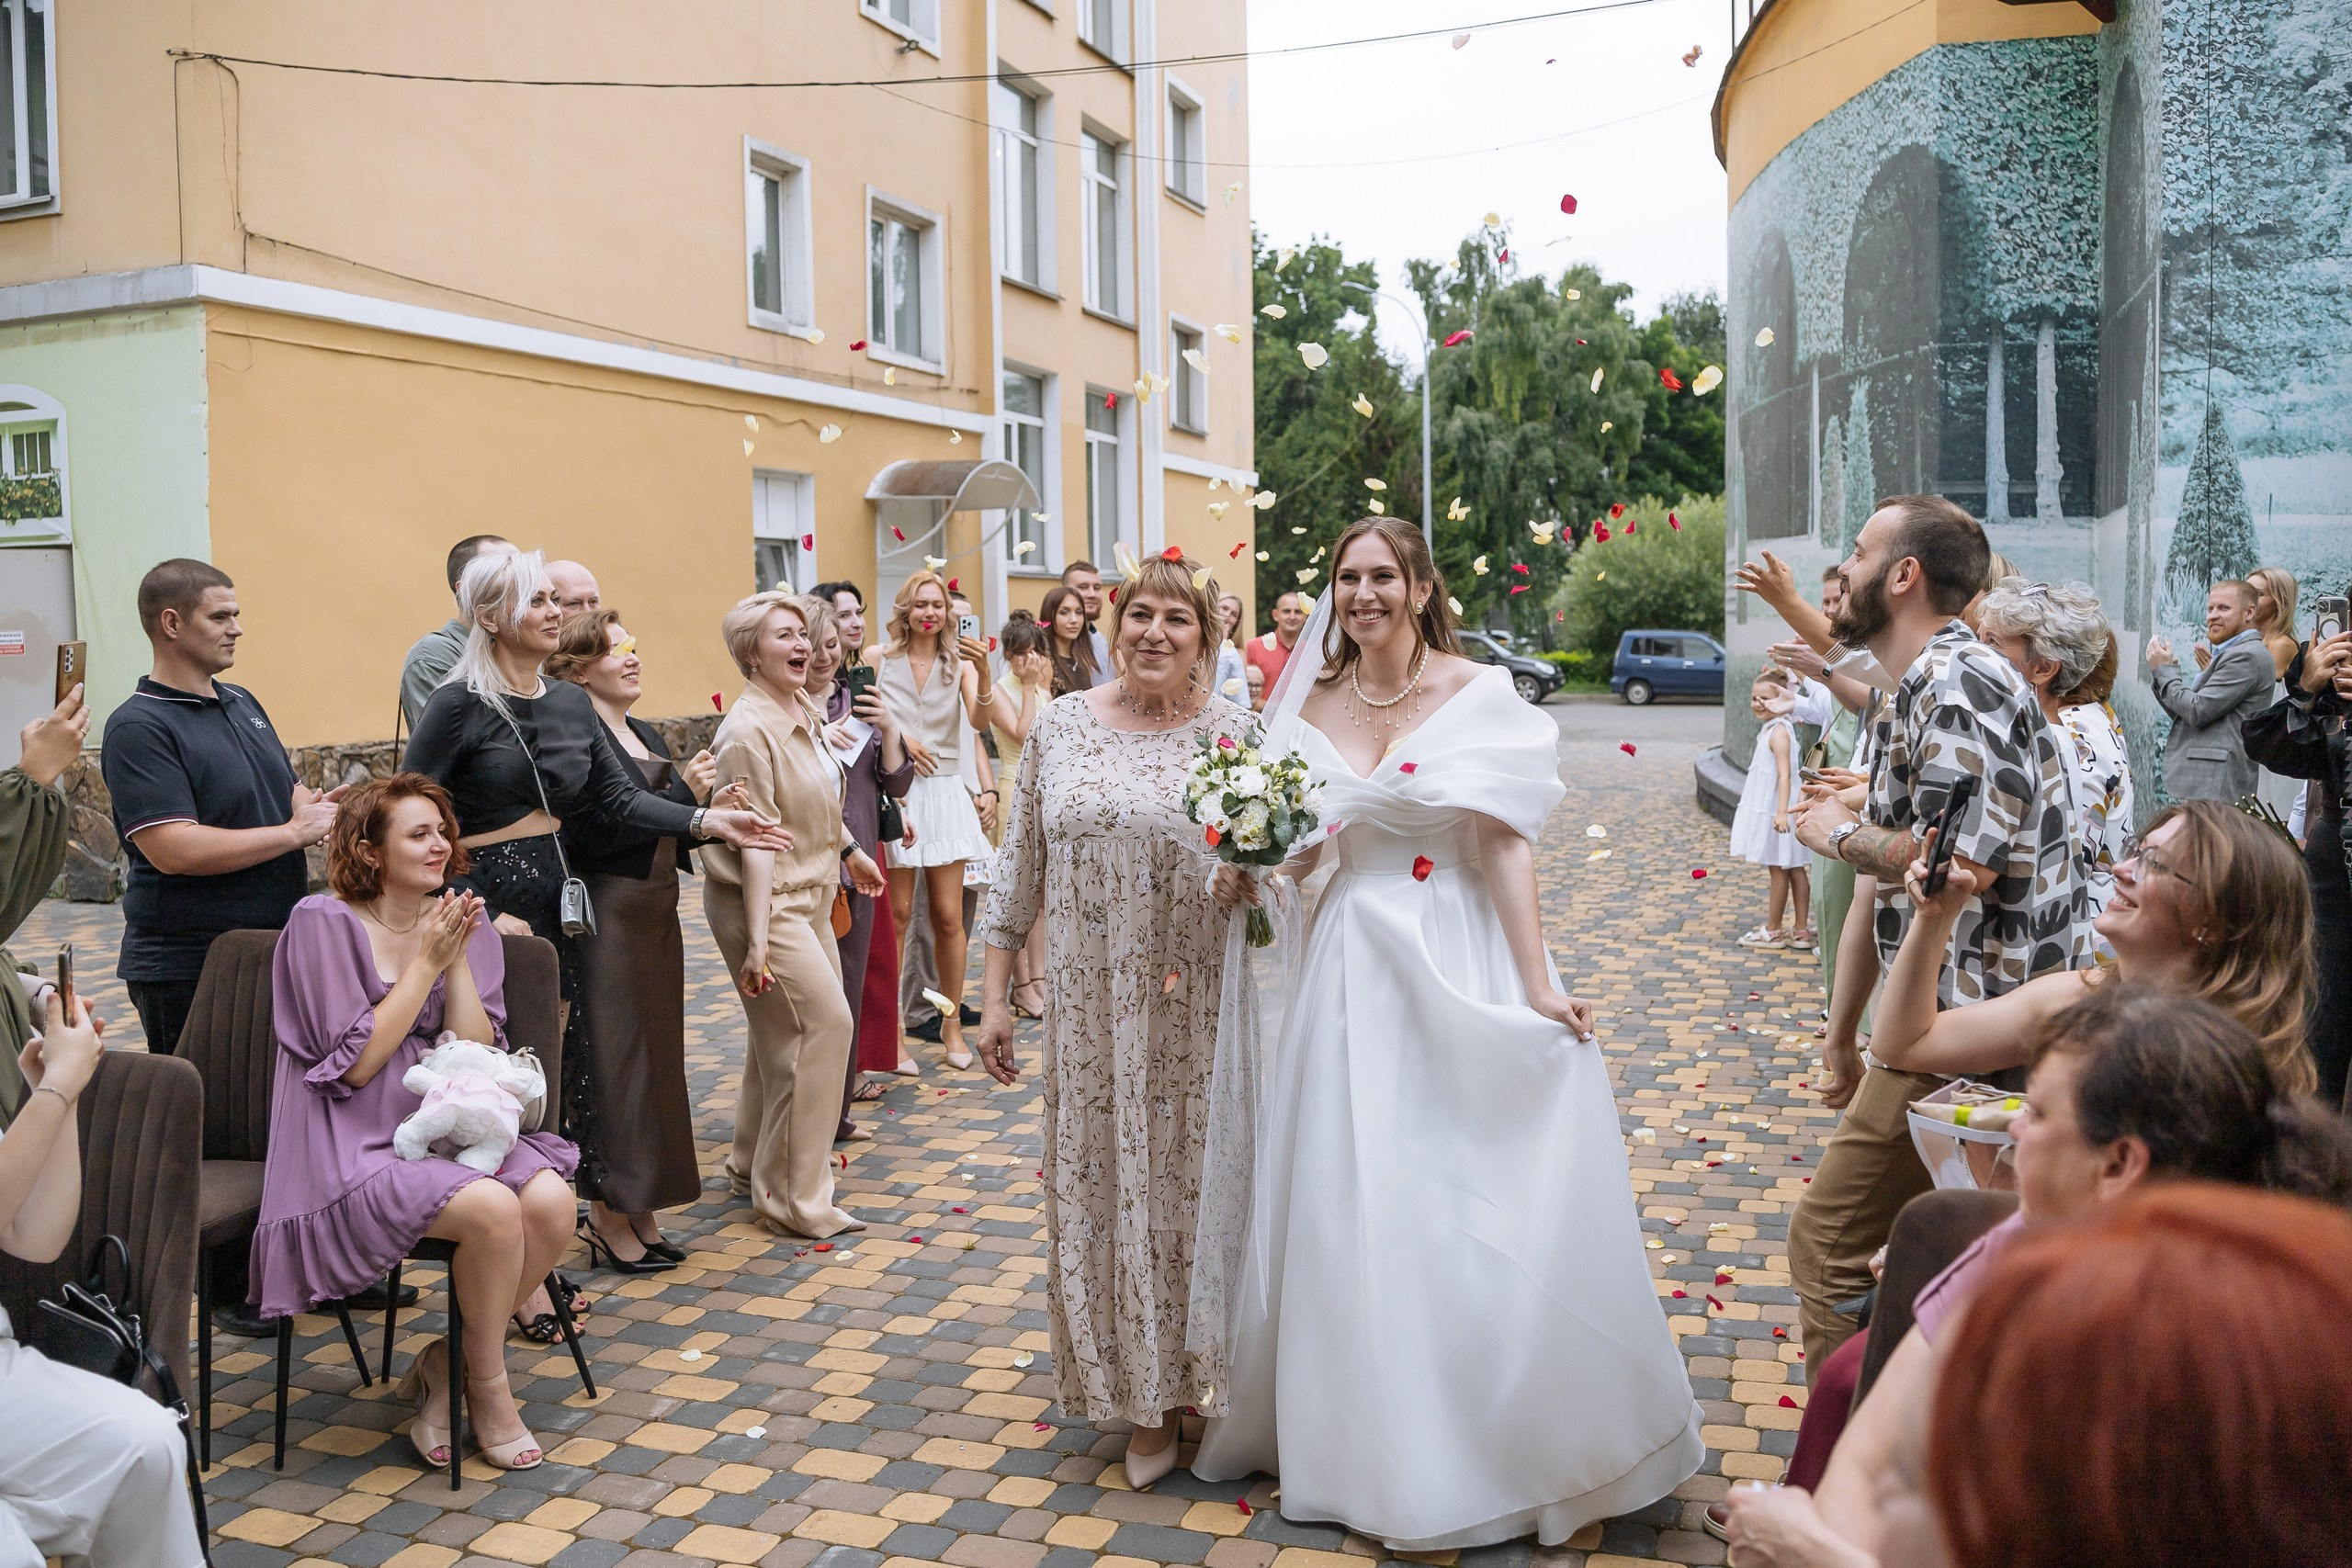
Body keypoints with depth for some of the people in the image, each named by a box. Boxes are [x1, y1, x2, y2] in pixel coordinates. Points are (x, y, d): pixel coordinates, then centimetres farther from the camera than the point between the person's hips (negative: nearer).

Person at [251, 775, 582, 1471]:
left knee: (551, 1203, -22)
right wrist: (425, 964, -11)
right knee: (493, 1210, -29)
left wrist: (458, 962, -8)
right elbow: (354, 1063, -12)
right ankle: (488, 1387, -3)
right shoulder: (322, 924, -5)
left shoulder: (466, 927, 10)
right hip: (358, 1148, -5)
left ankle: (446, 1365, 1)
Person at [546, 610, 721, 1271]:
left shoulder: (645, 735, 15)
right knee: (616, 1056, -2)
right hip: (608, 914, -9)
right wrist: (683, 794, -21)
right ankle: (609, 1214, 10)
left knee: (655, 1054, 12)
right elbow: (590, 837, -23)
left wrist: (709, 810, 1)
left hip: (655, 912, 9)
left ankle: (638, 1209, 22)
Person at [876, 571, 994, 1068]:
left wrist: (983, 673, -27)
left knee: (948, 916, 2)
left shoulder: (960, 663, 4)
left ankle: (952, 1023, 14)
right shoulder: (881, 661, 4)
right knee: (898, 914, 0)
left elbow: (979, 720, -11)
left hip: (944, 792, 1)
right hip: (895, 793, -1)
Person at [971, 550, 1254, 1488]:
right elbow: (1020, 868, 6)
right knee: (1108, 1188, 8)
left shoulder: (1233, 732, -2)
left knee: (1202, 1184, 7)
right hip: (1092, 1013, 2)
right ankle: (1147, 1402, 25)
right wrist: (994, 995, 5)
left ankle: (1217, 1382, 28)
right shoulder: (1060, 726, 3)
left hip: (1204, 1014, -1)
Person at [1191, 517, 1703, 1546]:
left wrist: (1538, 984, -14)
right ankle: (1383, 1437, 25)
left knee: (1475, 1199, 2)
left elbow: (1506, 844, -9)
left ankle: (1508, 1438, 22)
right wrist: (1251, 876, -11)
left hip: (1463, 958, -3)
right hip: (1356, 961, 3)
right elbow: (1294, 844, 11)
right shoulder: (1311, 706, 6)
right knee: (1357, 1202, 7)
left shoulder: (1478, 694, -4)